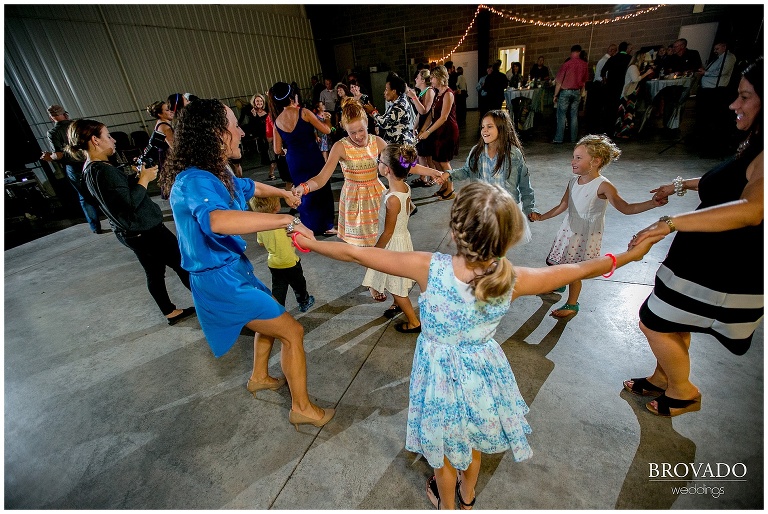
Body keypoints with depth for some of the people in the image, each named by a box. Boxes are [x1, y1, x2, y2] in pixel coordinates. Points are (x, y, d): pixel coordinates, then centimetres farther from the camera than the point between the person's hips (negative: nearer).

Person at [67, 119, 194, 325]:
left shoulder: (90, 169, 9)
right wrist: (144, 179, -17)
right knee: (183, 265, 1)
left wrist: (138, 174, 4)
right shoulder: (104, 171, -22)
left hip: (129, 232, 10)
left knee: (154, 272, 16)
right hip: (146, 231, -10)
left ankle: (171, 313, 28)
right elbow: (129, 204, -27)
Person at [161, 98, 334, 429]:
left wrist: (282, 192, 40)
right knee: (292, 332, -1)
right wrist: (288, 221, -47)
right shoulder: (195, 181, -27)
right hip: (221, 280, -10)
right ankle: (302, 408, 17)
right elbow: (218, 220, -51)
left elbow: (247, 186, 27)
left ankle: (259, 378, 51)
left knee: (271, 317, 30)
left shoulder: (217, 173, 3)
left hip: (233, 271, 10)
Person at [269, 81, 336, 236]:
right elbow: (326, 130, -6)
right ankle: (326, 226, 16)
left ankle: (310, 226, 27)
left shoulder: (277, 121, 2)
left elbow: (278, 150, 5)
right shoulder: (304, 113, -11)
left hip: (294, 161, 4)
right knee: (322, 189, 10)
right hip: (313, 158, -4)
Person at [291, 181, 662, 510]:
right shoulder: (513, 280, -24)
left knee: (444, 446, 28)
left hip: (440, 372, -2)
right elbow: (581, 269, -6)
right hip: (482, 370, 3)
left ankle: (447, 502, 59)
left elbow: (356, 254, -23)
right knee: (473, 440, 34)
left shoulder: (430, 268, -31)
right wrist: (631, 254, 13)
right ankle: (468, 494, 64)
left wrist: (310, 242, -7)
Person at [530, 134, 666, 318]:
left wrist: (652, 203, -35)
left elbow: (626, 208, -21)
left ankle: (572, 305, 25)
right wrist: (541, 217, 5)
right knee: (555, 263, 18)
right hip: (569, 229, 6)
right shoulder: (574, 180, -2)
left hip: (586, 236, -6)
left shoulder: (603, 186, -20)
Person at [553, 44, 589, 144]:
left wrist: (555, 95, -3)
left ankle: (558, 139, -7)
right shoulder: (584, 65, 4)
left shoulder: (566, 64, -10)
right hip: (577, 92, 4)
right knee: (574, 116, 8)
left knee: (561, 115, -3)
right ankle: (574, 138, 10)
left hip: (565, 91, -4)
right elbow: (584, 81, 10)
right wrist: (581, 93, 19)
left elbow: (559, 82, -10)